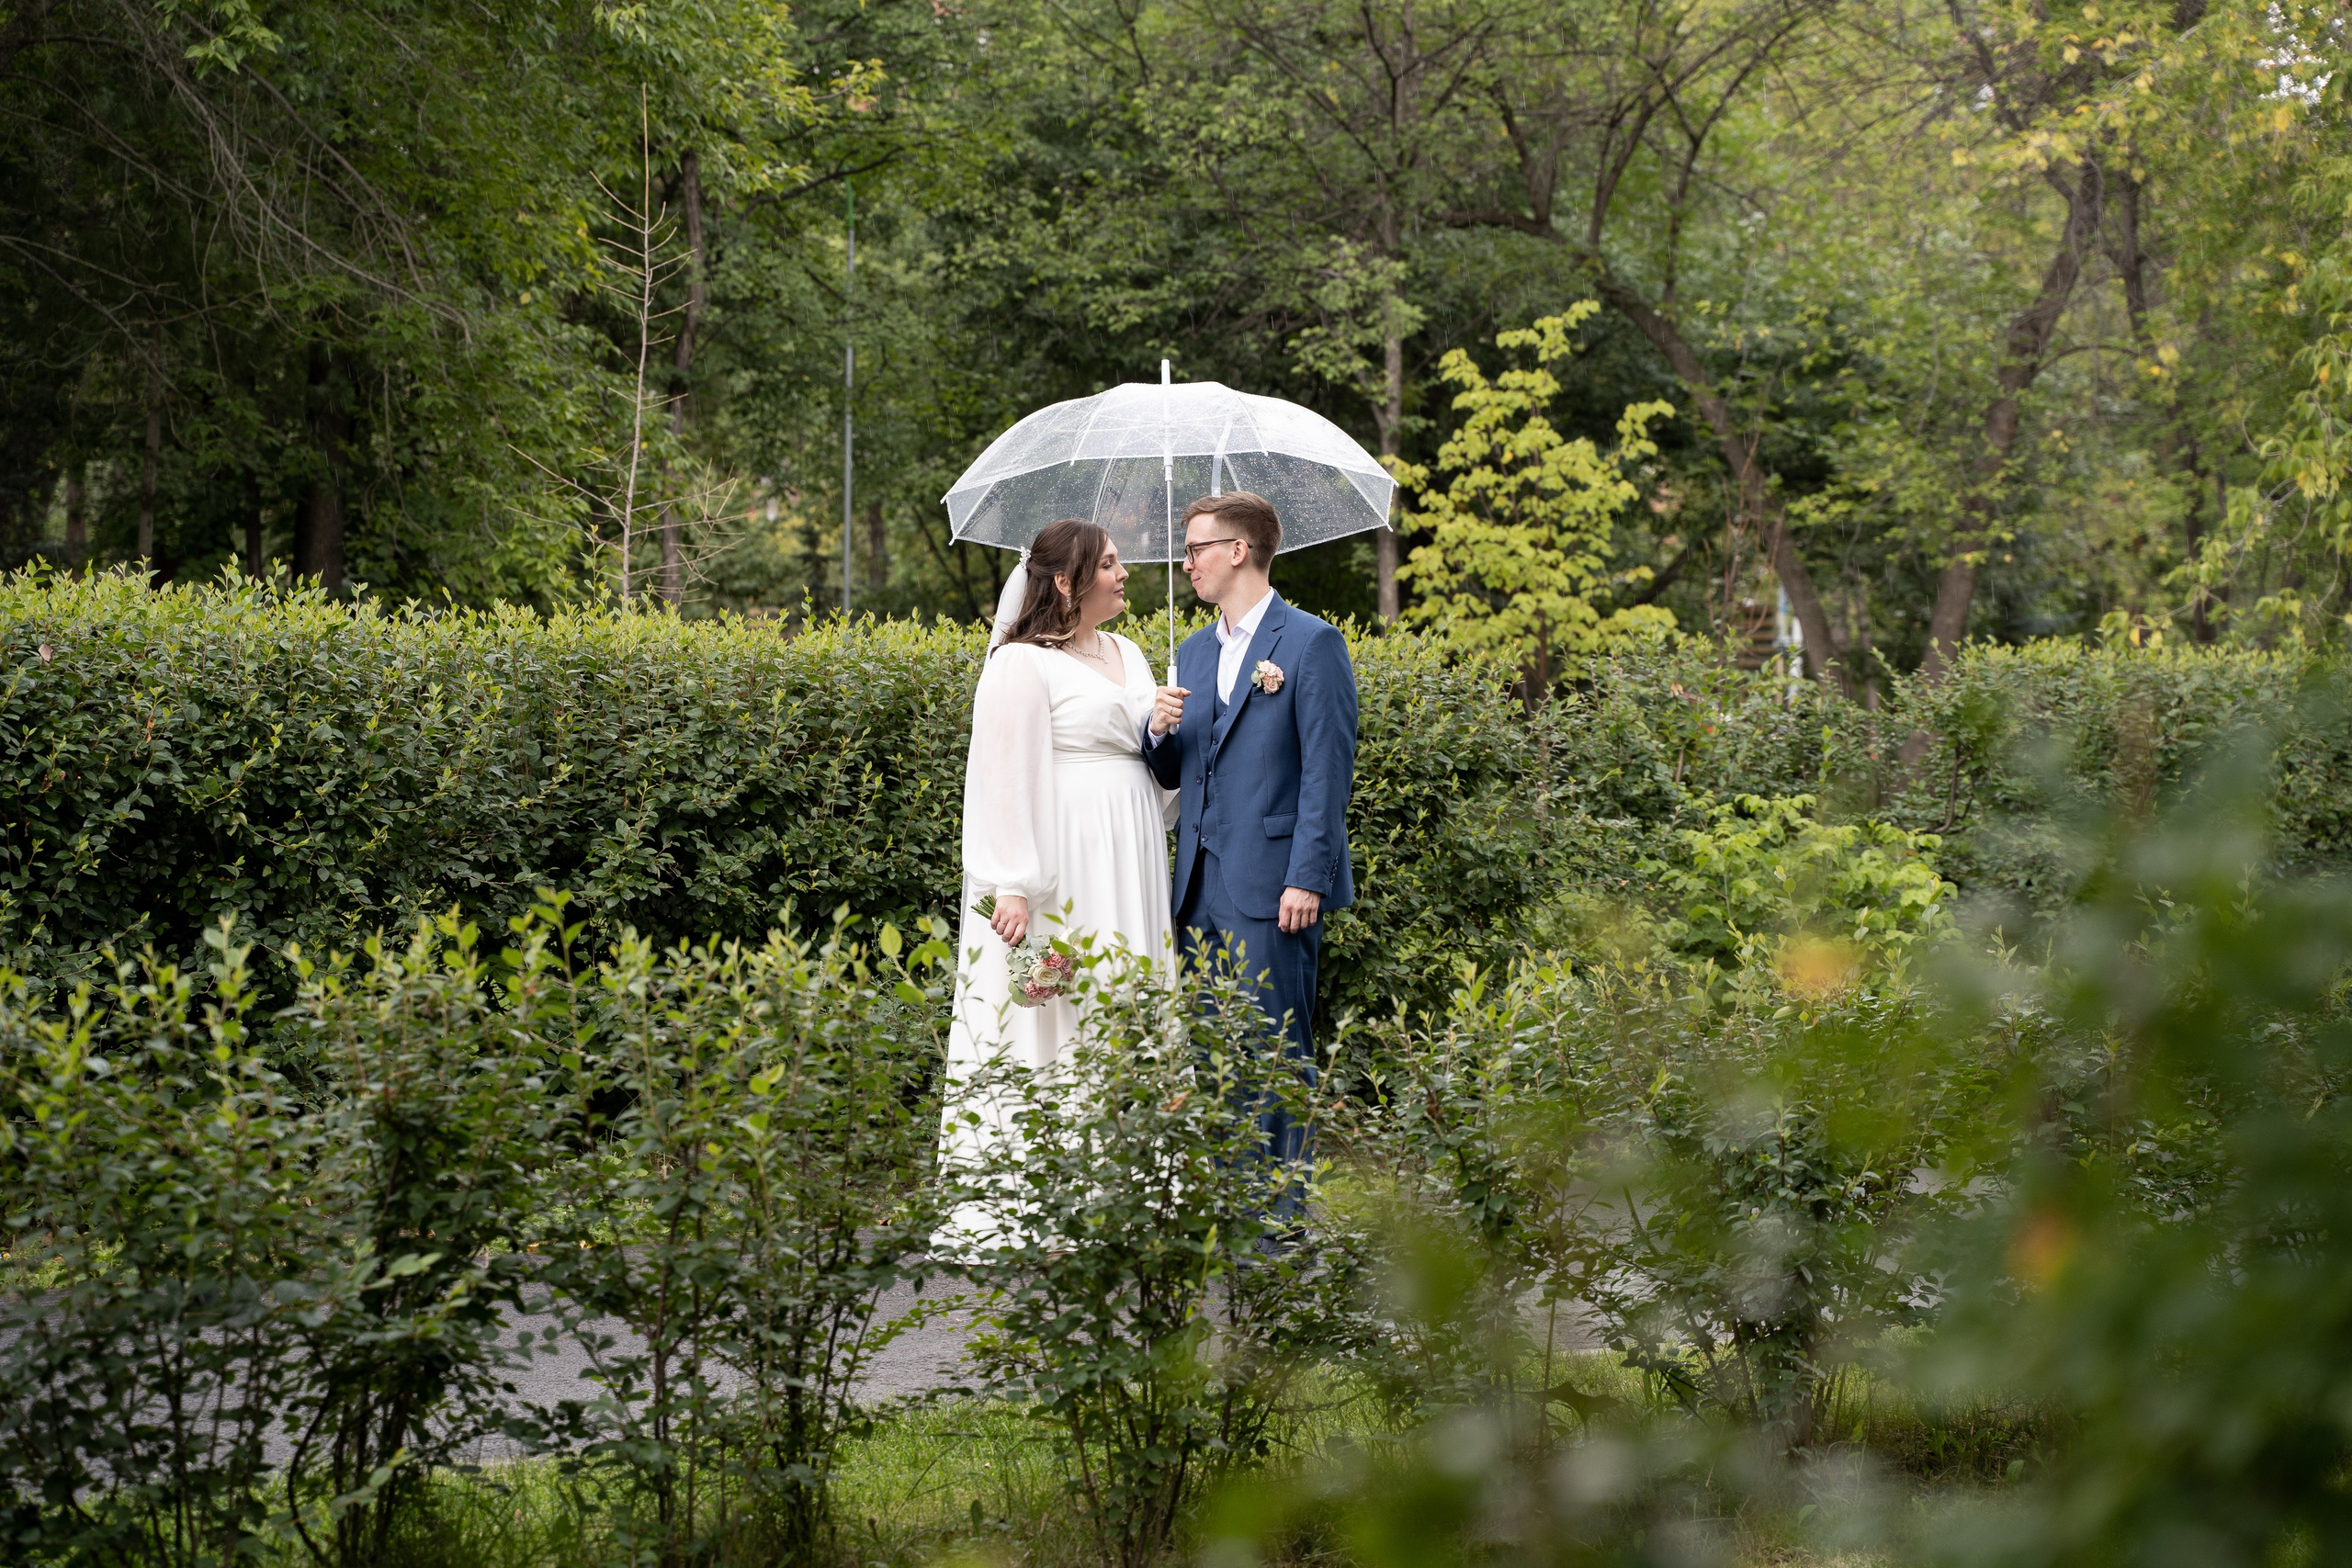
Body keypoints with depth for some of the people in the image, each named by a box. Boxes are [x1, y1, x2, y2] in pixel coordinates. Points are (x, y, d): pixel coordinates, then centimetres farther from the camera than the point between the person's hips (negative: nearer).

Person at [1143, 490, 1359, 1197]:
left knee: (1275, 1051, -5)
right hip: (1201, 888, 7)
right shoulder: (1193, 651, 18)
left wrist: (1308, 878, -16)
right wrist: (1160, 730, -3)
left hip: (1271, 889, -7)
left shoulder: (1312, 643, -4)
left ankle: (1279, 1212, 0)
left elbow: (1328, 770, -9)